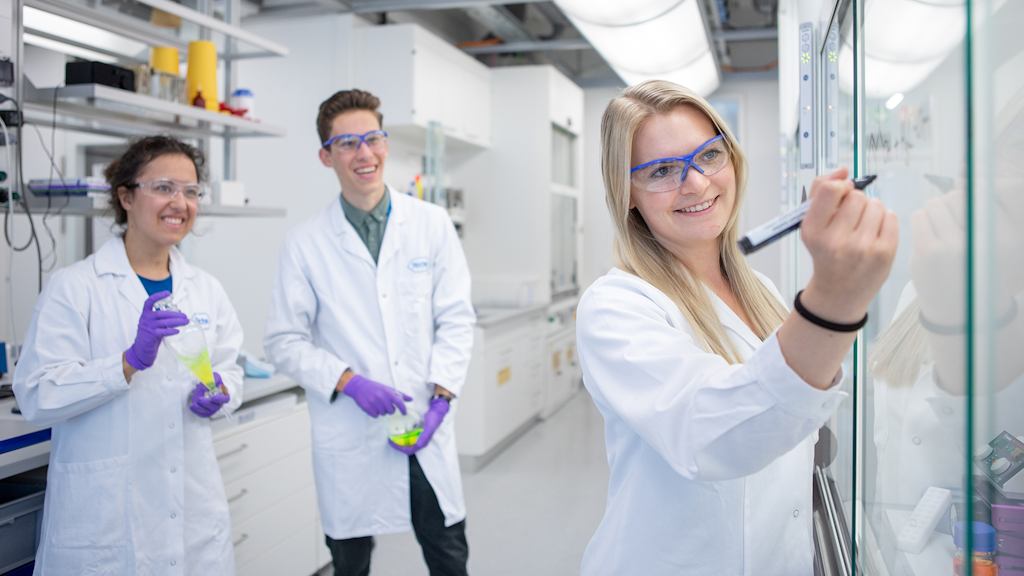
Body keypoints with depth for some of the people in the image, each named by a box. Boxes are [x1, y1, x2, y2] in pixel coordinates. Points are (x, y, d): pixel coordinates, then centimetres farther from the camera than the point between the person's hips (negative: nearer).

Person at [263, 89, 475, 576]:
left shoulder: (432, 224, 1)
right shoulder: (305, 244, -2)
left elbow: (455, 319, 2)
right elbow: (284, 342, -1)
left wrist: (441, 397, -9)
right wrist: (349, 382, -15)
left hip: (427, 430, 1)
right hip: (349, 439, -1)